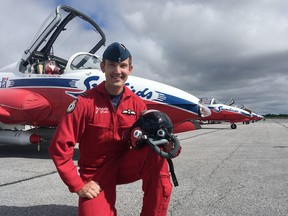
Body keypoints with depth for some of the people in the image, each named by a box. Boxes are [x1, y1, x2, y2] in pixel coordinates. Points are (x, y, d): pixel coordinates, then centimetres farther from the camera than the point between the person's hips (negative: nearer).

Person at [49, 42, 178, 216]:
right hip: (96, 174, -2)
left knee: (157, 151, -25)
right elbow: (60, 147, -16)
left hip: (124, 165, 2)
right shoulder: (86, 102, -16)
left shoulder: (137, 103, -5)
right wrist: (78, 186, -15)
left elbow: (146, 140, 1)